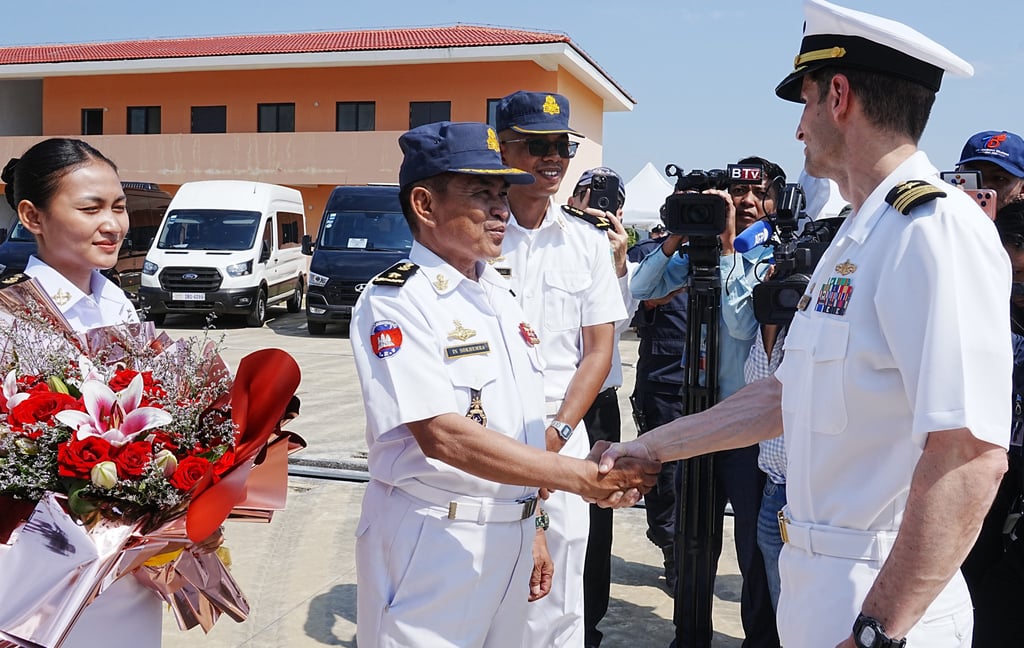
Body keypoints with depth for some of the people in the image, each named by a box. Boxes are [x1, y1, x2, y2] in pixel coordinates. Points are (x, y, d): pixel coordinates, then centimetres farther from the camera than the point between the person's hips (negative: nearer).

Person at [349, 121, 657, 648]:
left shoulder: (500, 295, 10)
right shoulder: (395, 301, -14)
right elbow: (442, 435, -24)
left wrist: (532, 527, 15)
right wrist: (581, 476, -26)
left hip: (511, 534, 7)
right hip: (431, 541, -7)